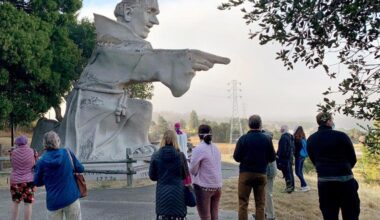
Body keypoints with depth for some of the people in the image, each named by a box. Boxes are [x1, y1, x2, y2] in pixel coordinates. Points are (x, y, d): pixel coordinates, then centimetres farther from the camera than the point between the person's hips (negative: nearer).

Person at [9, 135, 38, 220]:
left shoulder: (13, 152, -3)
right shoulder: (32, 152, -5)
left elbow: (13, 164, 11)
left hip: (15, 181, 1)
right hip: (28, 181, -1)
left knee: (15, 203, 16)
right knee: (28, 204, 3)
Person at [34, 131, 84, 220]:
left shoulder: (41, 161, -5)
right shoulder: (67, 152, -4)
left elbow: (37, 182, 5)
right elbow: (80, 169, 5)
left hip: (53, 201, 0)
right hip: (71, 198, 0)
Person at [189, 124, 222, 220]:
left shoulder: (198, 149, -13)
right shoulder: (215, 148, 8)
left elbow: (193, 170, -10)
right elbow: (217, 166, 12)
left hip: (204, 187, -7)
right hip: (217, 186, 7)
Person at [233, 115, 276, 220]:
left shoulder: (243, 139, -10)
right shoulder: (266, 139, -5)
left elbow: (236, 157, -7)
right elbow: (272, 158, 1)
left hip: (246, 173, -1)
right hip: (261, 173, 2)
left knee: (243, 203, 5)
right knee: (260, 204, 9)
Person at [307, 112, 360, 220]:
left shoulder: (311, 140, 2)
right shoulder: (341, 136, -10)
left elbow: (314, 160, 8)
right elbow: (353, 159, -1)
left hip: (324, 182, 4)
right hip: (345, 181, -4)